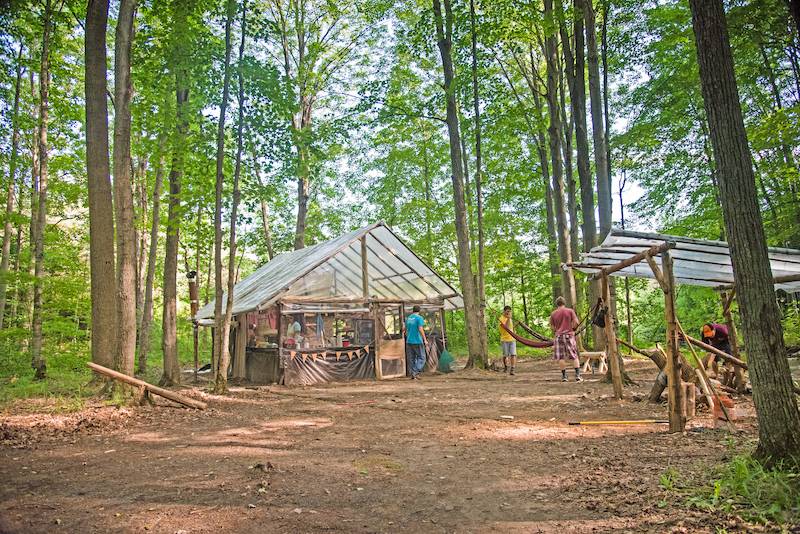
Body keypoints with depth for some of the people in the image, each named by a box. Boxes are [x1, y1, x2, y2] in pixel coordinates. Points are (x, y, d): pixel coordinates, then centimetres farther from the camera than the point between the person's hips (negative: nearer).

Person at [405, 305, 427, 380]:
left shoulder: (408, 318, 11)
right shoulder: (419, 318, -9)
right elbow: (420, 329, -18)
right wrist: (425, 340, -13)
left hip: (409, 341, 6)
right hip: (417, 341, -6)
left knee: (412, 358, 11)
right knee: (421, 358, 1)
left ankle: (413, 374, 10)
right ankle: (415, 372, -13)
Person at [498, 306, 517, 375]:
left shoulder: (510, 319, 13)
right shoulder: (501, 319, -8)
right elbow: (506, 327, -23)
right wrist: (508, 319, -25)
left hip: (512, 339, 5)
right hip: (505, 339, -4)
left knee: (513, 355, -9)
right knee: (505, 355, 5)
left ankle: (512, 370, -10)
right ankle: (505, 367, 30)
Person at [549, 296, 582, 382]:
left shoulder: (553, 314, 6)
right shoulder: (570, 311, 2)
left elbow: (552, 327, 7)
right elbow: (576, 322, -5)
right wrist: (572, 329, 11)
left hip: (558, 336, 1)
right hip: (569, 335, -1)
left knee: (561, 357, 4)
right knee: (574, 356, 4)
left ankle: (564, 376, 5)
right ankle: (577, 375, -3)